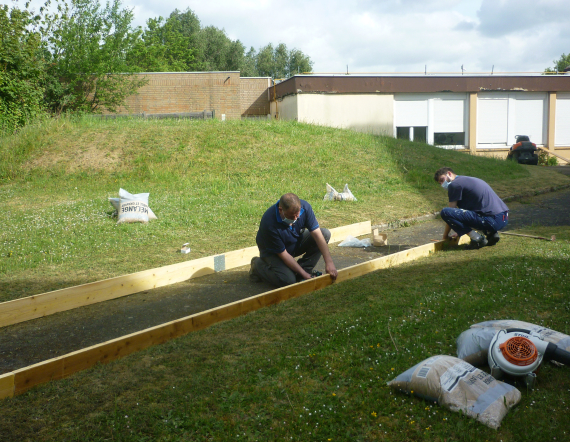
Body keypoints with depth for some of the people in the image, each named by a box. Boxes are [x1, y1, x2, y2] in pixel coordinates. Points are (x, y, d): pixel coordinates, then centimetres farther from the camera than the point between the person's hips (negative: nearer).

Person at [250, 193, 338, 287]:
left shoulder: (304, 207, -24)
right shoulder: (269, 223, -37)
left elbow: (317, 234, -22)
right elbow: (283, 254, -28)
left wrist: (329, 262, -31)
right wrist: (304, 275, -27)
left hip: (296, 243, 6)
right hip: (272, 251, -5)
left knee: (325, 233, -14)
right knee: (288, 280, -29)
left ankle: (305, 269, -6)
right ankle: (259, 265, -1)